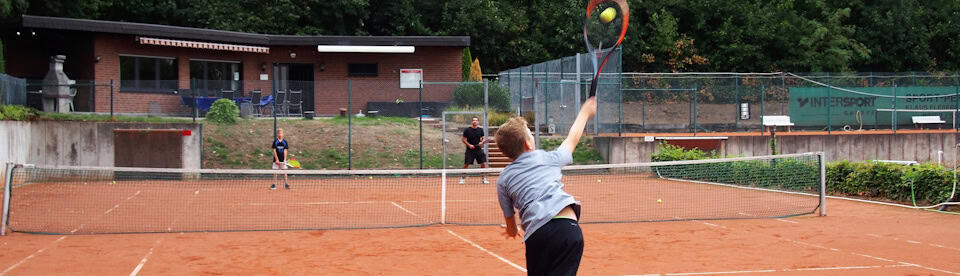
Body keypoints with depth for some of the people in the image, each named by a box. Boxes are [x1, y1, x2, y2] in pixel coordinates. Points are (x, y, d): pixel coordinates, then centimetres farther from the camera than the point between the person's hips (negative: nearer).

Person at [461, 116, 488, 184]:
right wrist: (469, 145, -13)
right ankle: (463, 178, 9)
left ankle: (483, 179, 8)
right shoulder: (467, 130, -3)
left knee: (483, 164, -3)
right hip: (470, 150, -2)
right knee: (466, 164, -5)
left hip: (479, 150, 3)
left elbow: (484, 139, 10)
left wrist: (482, 142, -12)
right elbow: (463, 139, 0)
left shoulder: (480, 130, 5)